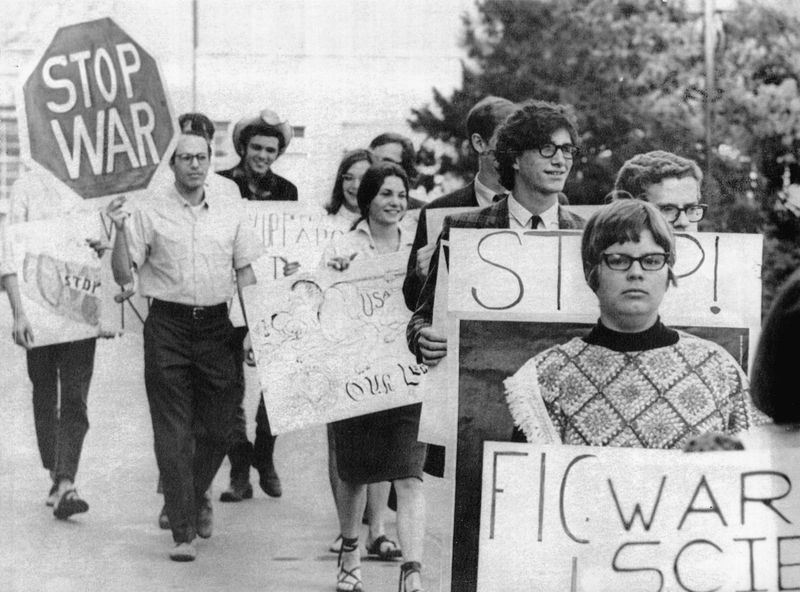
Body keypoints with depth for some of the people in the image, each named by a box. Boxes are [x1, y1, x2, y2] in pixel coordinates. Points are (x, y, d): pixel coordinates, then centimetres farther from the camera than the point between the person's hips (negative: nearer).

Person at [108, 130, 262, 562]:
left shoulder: (231, 210, 8)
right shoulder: (148, 210, 0)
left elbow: (246, 272, 12)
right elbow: (123, 275, -2)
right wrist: (121, 230, -17)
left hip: (217, 325, 2)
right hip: (167, 326, -2)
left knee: (218, 425, 6)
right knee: (173, 434, -3)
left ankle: (197, 496, 35)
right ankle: (183, 533, 1)